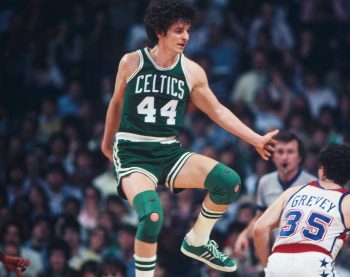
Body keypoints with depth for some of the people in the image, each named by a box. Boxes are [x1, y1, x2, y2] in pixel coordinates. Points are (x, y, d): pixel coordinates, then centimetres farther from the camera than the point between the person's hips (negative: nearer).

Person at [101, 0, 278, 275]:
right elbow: (117, 102, 12)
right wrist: (108, 141, 25)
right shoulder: (131, 63, -4)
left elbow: (218, 111, 12)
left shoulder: (192, 72, 2)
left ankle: (197, 242, 8)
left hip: (169, 152, 4)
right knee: (152, 216, -30)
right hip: (132, 153, -4)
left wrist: (257, 140, 9)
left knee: (229, 182, -17)